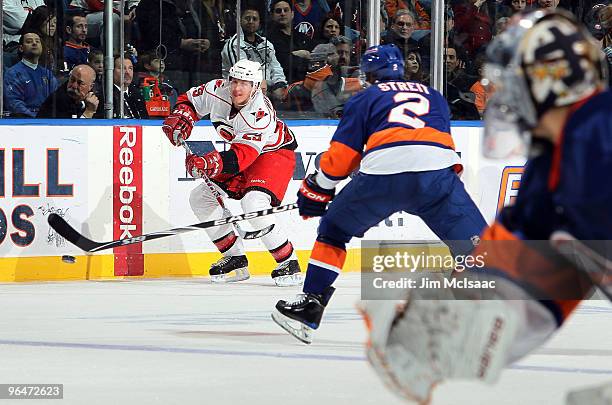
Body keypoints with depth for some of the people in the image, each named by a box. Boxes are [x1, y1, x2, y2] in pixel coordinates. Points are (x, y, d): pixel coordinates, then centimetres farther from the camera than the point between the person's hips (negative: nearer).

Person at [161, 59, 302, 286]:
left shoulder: (260, 113, -34)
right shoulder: (218, 90, -14)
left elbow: (241, 157, -42)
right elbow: (191, 100, 7)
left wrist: (210, 164, -56)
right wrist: (181, 117, -13)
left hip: (275, 153, -8)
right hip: (241, 151, 8)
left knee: (254, 203, -32)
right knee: (200, 197, 2)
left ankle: (289, 264, -20)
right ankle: (235, 259, 9)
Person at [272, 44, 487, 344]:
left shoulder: (365, 99, 24)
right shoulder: (433, 96, 33)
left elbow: (343, 153, 17)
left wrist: (317, 190, 29)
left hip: (383, 172, -1)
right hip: (438, 169, 1)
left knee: (334, 227, 20)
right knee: (472, 240, 7)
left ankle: (311, 302, 15)